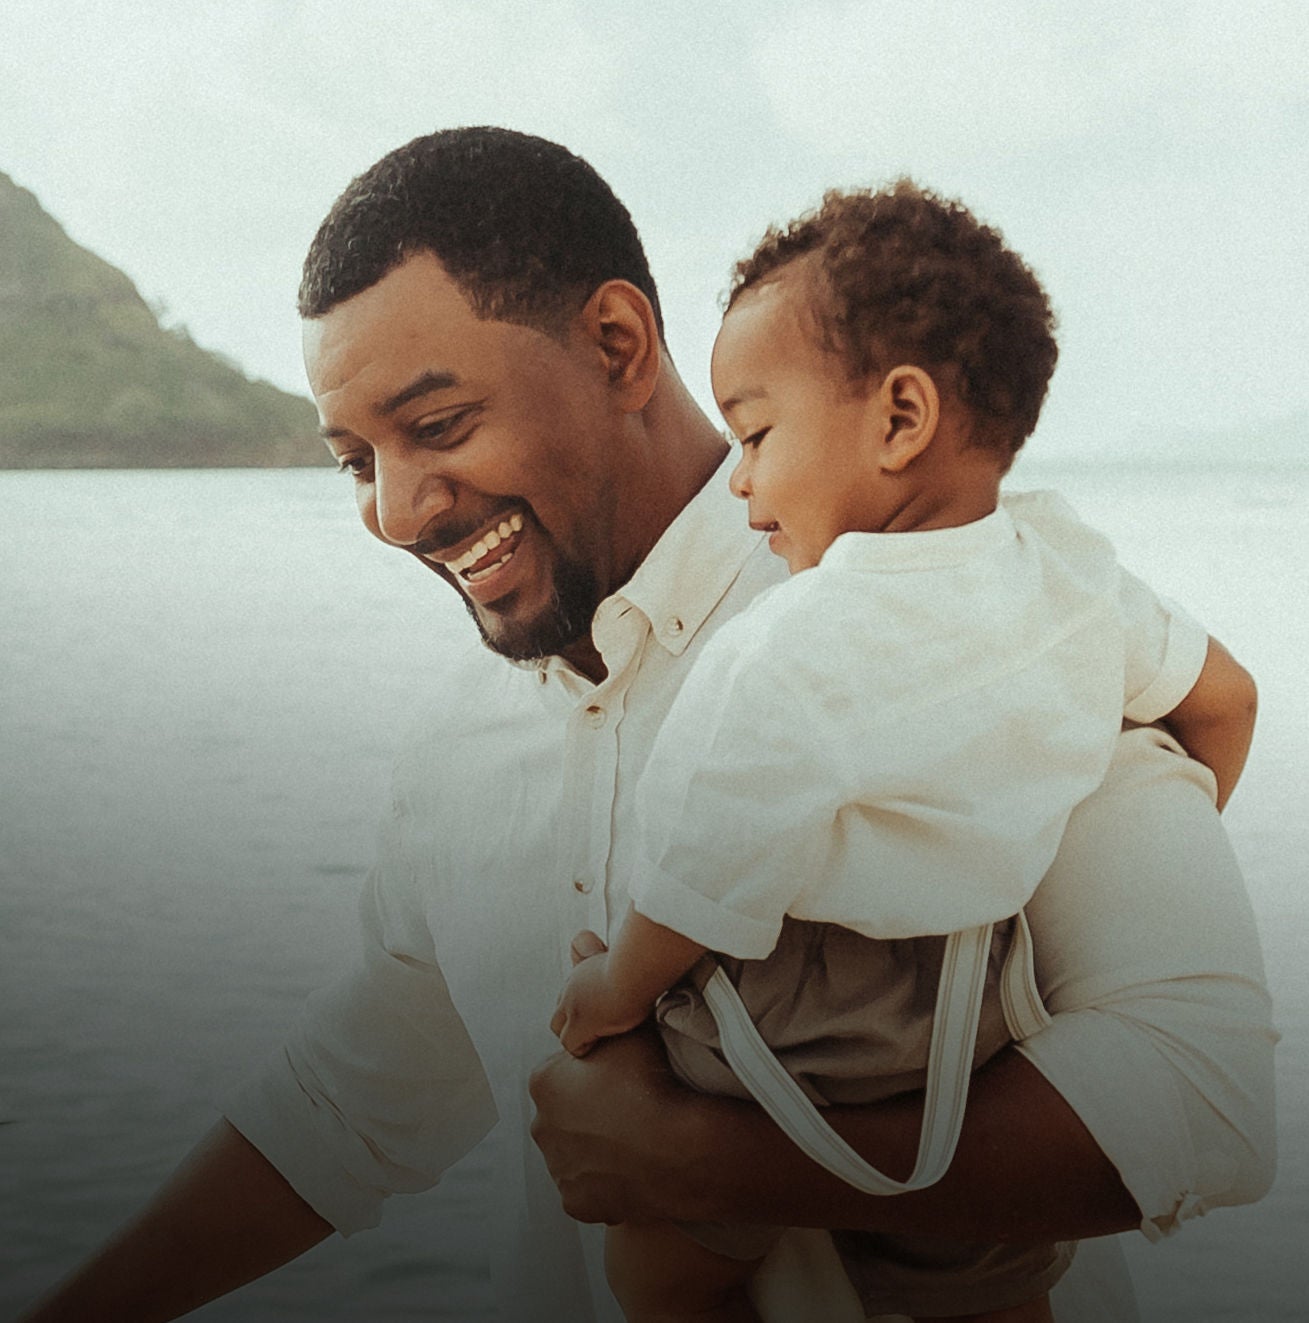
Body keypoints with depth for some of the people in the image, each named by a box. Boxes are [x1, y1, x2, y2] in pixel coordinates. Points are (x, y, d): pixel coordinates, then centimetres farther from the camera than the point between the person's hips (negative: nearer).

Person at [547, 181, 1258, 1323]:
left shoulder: (779, 659, -27)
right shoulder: (1070, 568, -5)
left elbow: (694, 909, -20)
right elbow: (1224, 696, 11)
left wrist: (614, 993, 2)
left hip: (797, 1051, -6)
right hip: (994, 1041, 7)